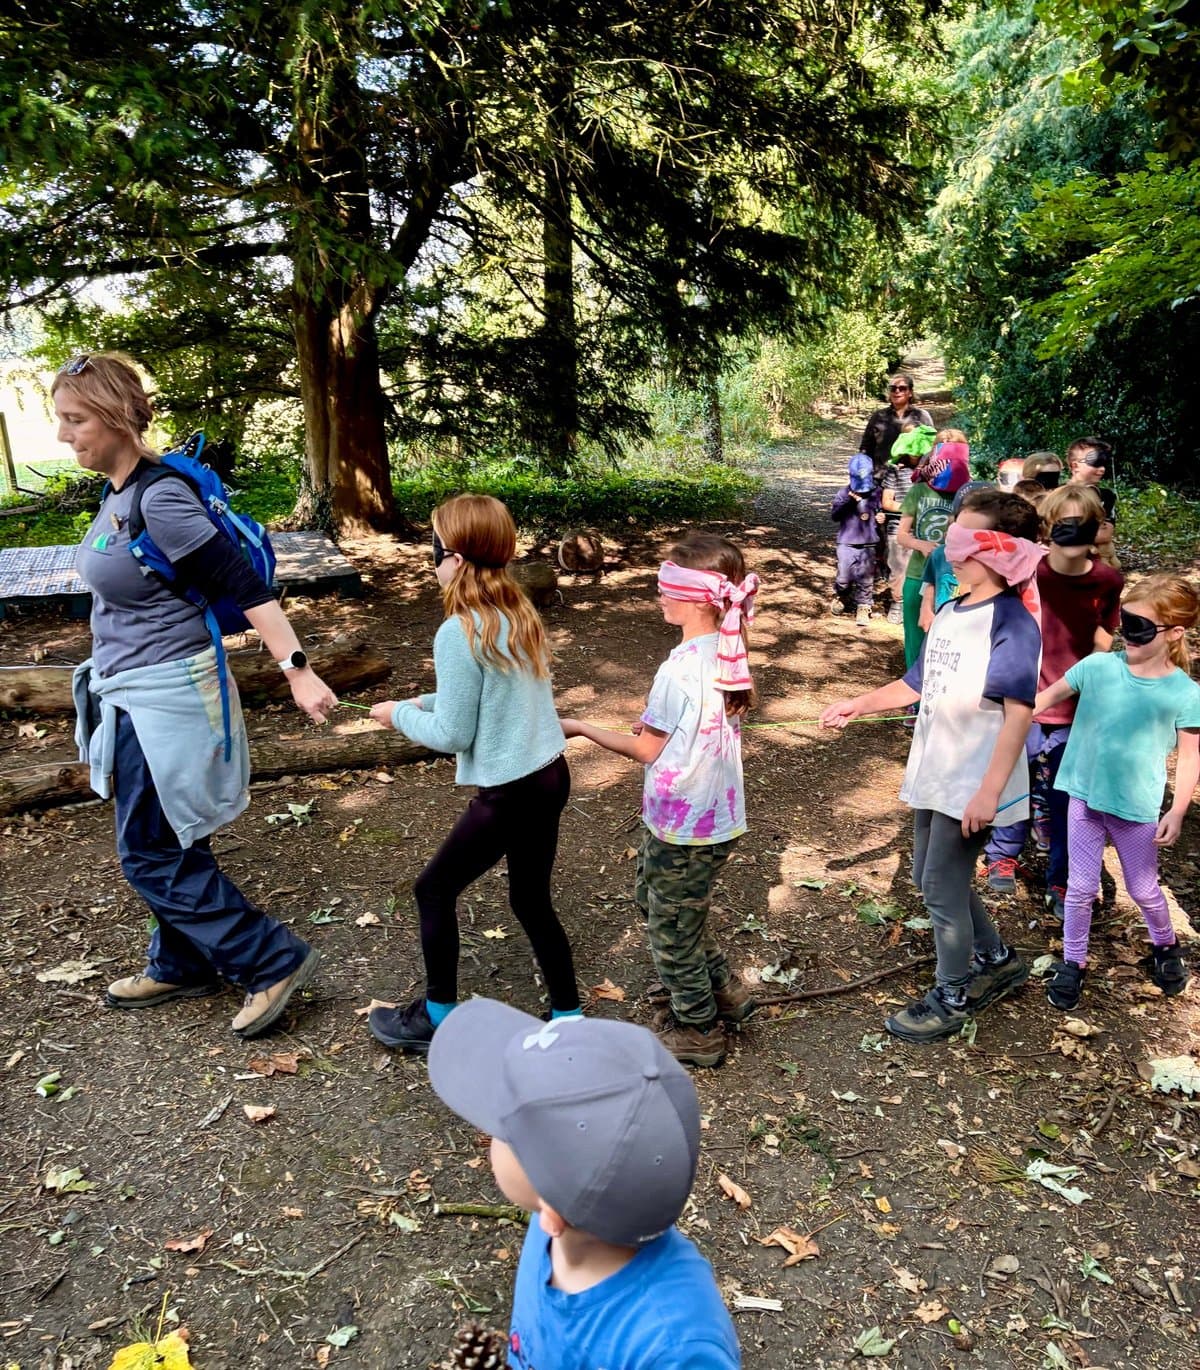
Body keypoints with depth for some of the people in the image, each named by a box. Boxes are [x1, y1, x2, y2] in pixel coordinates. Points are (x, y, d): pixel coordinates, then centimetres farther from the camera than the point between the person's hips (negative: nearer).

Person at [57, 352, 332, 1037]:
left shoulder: (160, 500, -21)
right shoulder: (119, 493, 6)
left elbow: (247, 586, -24)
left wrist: (298, 670, -30)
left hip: (165, 698, -9)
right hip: (137, 694, 9)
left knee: (152, 856, 0)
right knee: (168, 847, 19)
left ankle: (275, 960, 9)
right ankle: (182, 967, 36)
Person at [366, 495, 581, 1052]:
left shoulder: (459, 633, -20)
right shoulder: (520, 614, 3)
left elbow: (452, 735, -15)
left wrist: (400, 715, 2)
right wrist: (430, 701, 12)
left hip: (508, 793, -8)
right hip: (550, 776, 8)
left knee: (434, 890, 13)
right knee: (532, 901, 20)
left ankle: (438, 1018, 28)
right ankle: (567, 1018, 30)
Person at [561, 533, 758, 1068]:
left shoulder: (679, 670, -26)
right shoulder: (726, 657, -2)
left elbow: (646, 751, -14)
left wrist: (580, 728, -5)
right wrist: (657, 725, 5)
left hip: (682, 826, -8)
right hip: (717, 816, 8)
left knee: (671, 928, 13)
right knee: (653, 898, 28)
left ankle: (697, 1031, 33)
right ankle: (724, 990, 38)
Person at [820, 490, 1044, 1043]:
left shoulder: (1012, 623, -18)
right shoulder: (950, 613, 6)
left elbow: (1019, 712, -21)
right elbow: (919, 684, 15)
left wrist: (990, 790, -23)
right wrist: (857, 704, 13)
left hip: (974, 784, -8)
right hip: (934, 773, 9)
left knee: (942, 888, 2)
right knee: (929, 876, 19)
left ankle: (952, 997, 25)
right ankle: (997, 961, 41)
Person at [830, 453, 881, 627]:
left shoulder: (877, 493, 2)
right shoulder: (844, 493, -3)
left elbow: (881, 512, 17)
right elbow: (834, 515, -11)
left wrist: (881, 517, -5)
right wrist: (848, 502, -24)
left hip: (869, 545, 1)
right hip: (847, 543, -1)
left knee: (865, 579, 3)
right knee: (844, 577, 6)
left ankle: (863, 607, 16)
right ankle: (840, 597, 35)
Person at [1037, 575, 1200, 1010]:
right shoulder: (1097, 667, -9)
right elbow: (1048, 696, 1)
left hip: (1137, 808, -1)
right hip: (1085, 797, 1)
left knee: (1143, 889, 17)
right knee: (1081, 888, 8)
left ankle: (1165, 946, 47)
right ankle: (1072, 962, 27)